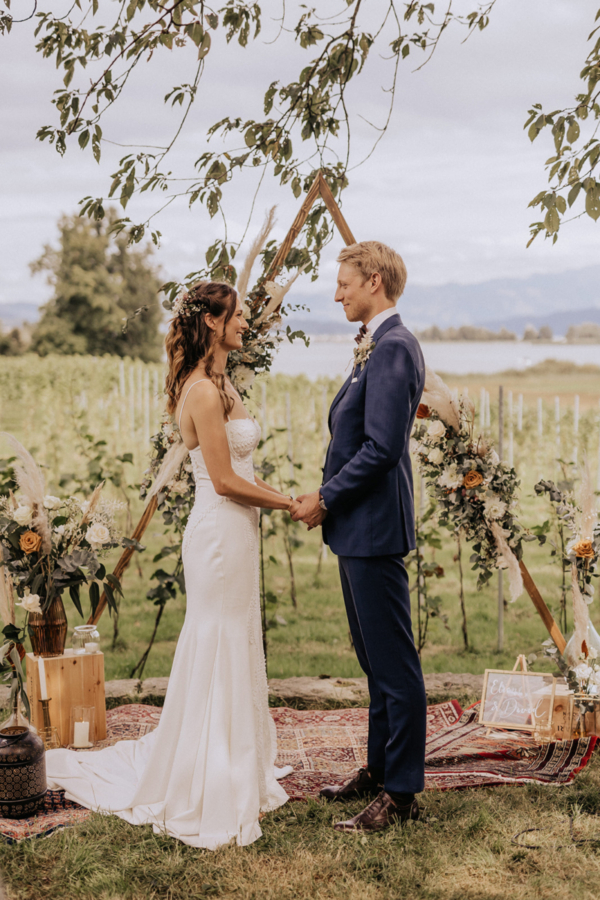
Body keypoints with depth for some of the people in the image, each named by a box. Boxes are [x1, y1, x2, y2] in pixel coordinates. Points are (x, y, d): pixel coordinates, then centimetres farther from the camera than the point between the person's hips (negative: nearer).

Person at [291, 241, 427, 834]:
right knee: (374, 659, 18)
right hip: (358, 525, 11)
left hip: (374, 528, -11)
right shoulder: (375, 346, 16)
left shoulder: (393, 348, -17)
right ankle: (381, 769, 29)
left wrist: (326, 498, -14)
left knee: (394, 662, -2)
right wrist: (329, 498, 12)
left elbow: (382, 447, -23)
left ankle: (402, 792, 6)